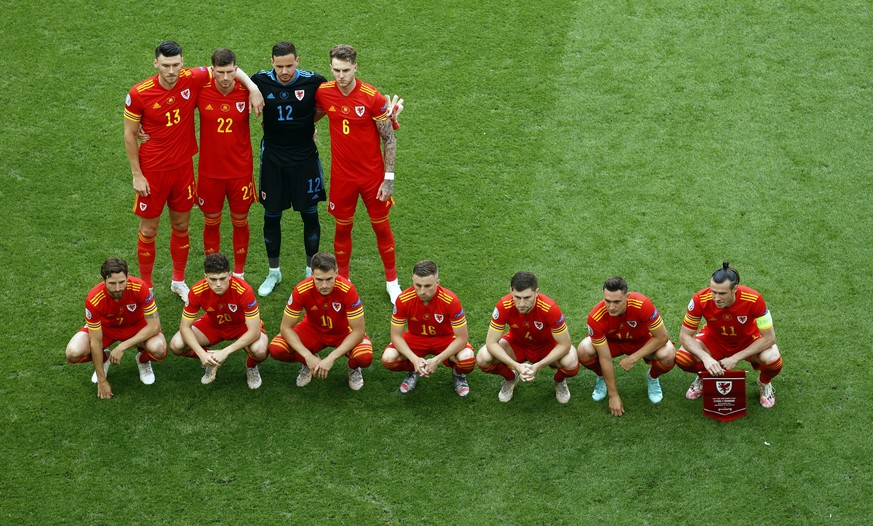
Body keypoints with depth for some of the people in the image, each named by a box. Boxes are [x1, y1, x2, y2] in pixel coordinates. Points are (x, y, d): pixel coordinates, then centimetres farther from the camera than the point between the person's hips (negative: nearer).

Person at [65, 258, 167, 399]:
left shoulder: (140, 288, -33)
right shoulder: (94, 299, -32)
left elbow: (154, 326, -26)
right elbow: (96, 342, -23)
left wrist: (122, 346, -30)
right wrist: (102, 381, -19)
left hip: (136, 326, 0)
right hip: (104, 327, 1)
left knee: (159, 350, -33)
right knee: (73, 353, -27)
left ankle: (143, 360, 7)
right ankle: (104, 359, 9)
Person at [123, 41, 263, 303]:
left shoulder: (192, 80, -12)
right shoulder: (139, 94, -18)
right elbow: (129, 134, -7)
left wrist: (253, 87, -11)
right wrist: (137, 175, -8)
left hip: (183, 167, 3)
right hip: (152, 171, -3)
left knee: (181, 226, 16)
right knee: (148, 230, 8)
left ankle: (178, 281, 34)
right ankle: (146, 287, 24)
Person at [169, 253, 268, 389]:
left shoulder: (243, 290, -35)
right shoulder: (197, 291, -28)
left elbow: (254, 331, -32)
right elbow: (185, 327, -18)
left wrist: (225, 352, -38)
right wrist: (202, 353, -32)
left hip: (241, 325, -2)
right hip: (212, 324, 3)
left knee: (259, 350, -36)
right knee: (176, 345, -21)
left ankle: (251, 366, 5)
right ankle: (212, 362, 9)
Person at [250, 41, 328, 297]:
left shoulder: (313, 82, -14)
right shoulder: (260, 81, -11)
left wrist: (308, 122, 3)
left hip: (305, 158, -1)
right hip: (273, 158, 1)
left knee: (310, 214, 8)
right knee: (271, 216, 8)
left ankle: (311, 270, 25)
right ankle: (273, 272, 24)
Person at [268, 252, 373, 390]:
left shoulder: (347, 289, -31)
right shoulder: (301, 290, -27)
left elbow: (358, 331, -25)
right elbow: (285, 327, -18)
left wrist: (331, 358, -32)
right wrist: (308, 356, -30)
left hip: (343, 332, -2)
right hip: (313, 329, 2)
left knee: (365, 357, -33)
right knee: (276, 349, -24)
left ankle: (354, 368, 6)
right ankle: (307, 364, 9)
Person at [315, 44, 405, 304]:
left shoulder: (373, 97, -17)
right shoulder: (323, 93, -8)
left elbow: (389, 140, -9)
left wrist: (388, 179, -11)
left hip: (373, 175, -2)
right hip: (342, 176, 2)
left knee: (382, 227, 9)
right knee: (342, 228, 12)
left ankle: (392, 282, 24)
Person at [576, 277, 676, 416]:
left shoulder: (642, 305, -36)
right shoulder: (596, 317, -33)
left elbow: (662, 337, -25)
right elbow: (605, 358, -26)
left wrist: (633, 358, -27)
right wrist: (613, 395, -21)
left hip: (642, 342, 0)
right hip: (612, 342, 0)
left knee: (668, 355, -31)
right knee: (584, 351, -31)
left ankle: (652, 378, 6)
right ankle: (602, 378, 5)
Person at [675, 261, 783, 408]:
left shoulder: (754, 300, -34)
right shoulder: (700, 300, -30)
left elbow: (769, 338, -24)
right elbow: (685, 335, -20)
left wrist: (736, 358, -29)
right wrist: (706, 358, -37)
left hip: (747, 340, -1)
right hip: (714, 339, 1)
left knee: (773, 360, -33)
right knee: (682, 358, -27)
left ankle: (764, 382, 7)